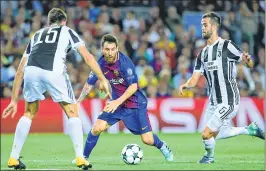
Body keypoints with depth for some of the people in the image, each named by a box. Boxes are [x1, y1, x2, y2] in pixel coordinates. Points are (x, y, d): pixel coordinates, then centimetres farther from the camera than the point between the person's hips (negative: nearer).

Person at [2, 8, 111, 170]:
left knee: (30, 113, 25)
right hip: (54, 72, -3)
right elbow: (88, 57, 15)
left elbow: (20, 70, 33)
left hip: (31, 71, 3)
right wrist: (103, 80, 18)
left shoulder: (37, 35, 36)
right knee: (72, 113, 15)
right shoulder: (67, 31, 28)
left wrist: (14, 100, 35)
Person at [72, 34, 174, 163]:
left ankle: (162, 146, 27)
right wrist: (78, 102, -1)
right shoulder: (101, 64, -7)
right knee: (97, 128, -14)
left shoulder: (125, 62, -22)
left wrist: (118, 102, -30)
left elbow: (133, 86, -25)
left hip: (135, 103, -4)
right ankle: (84, 157, 5)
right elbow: (89, 84, 5)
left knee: (148, 140, -6)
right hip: (116, 102, 4)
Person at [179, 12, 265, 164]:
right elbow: (195, 79, 7)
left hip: (228, 101, -8)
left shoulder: (227, 46, -12)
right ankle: (250, 130, 34)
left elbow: (250, 64, -10)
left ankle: (209, 156, 20)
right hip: (214, 102, 8)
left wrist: (247, 59, -34)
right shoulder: (203, 53, 10)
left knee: (207, 134, -11)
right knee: (217, 134, 18)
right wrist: (186, 85, -16)